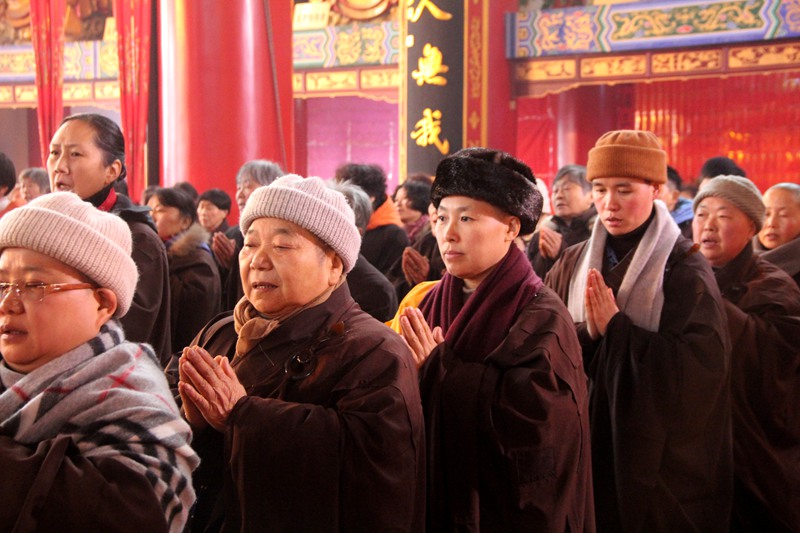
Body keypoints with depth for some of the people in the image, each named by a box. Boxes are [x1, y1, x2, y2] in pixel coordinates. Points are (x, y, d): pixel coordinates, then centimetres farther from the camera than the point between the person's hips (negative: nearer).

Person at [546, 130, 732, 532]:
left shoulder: (685, 271, -8)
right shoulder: (572, 265, 5)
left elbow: (700, 367, -19)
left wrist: (616, 327, -18)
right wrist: (586, 332, -20)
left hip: (660, 461, -4)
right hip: (583, 453, 4)